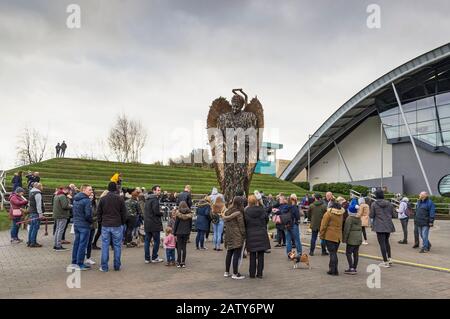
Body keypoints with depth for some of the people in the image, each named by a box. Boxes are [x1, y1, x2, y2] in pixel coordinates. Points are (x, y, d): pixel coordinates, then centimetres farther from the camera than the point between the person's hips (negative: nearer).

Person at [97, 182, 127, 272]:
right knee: (117, 246, 6)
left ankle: (104, 267, 8)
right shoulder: (120, 199, -4)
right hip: (117, 226, -1)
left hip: (105, 226, 2)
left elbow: (98, 213, 8)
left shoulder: (103, 199, 3)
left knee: (105, 246, 6)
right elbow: (124, 213, 0)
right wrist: (123, 223, 13)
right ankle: (117, 266, 10)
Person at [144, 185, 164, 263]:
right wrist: (162, 213, -2)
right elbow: (156, 212, -21)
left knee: (147, 241, 9)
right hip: (154, 224, -8)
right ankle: (154, 257, 9)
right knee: (156, 241, 3)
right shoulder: (155, 199, -14)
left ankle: (147, 258, 13)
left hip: (147, 224, 8)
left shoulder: (148, 199, 14)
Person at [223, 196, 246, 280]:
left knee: (229, 254, 16)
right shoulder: (238, 213, -14)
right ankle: (235, 274, -1)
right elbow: (241, 226, -12)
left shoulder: (228, 211, 7)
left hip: (229, 235, 8)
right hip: (237, 236, -7)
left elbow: (225, 222, 12)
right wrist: (244, 235, -2)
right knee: (236, 255, -3)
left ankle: (226, 272, 23)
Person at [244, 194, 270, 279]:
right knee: (261, 254, 7)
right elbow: (267, 219, 8)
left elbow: (245, 224, -3)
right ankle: (260, 273, 10)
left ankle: (252, 273, 12)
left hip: (251, 235, 0)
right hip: (262, 234, 0)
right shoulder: (262, 209, -5)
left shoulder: (246, 211, -8)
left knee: (252, 255, 8)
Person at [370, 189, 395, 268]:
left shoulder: (374, 204, -8)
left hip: (379, 227, -4)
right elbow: (393, 215, 6)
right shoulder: (389, 204, 3)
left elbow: (371, 215, -8)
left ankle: (385, 262, 1)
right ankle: (389, 258, 20)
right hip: (388, 226, 5)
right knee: (386, 241, 22)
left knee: (382, 243, -1)